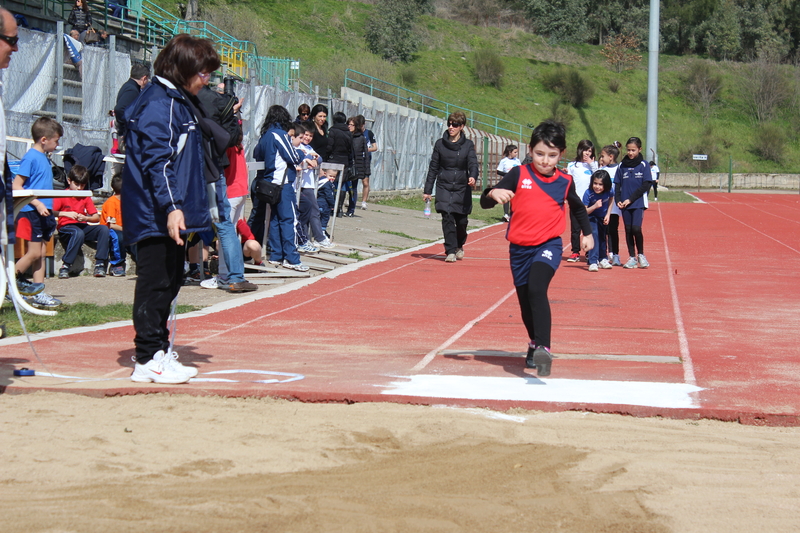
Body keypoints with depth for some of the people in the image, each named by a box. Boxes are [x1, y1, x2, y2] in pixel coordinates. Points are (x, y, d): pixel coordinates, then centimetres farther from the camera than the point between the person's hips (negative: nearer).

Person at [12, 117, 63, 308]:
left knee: (42, 253, 7)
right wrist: (37, 204, -20)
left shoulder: (45, 158, 14)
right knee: (34, 253, -7)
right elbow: (16, 186, -16)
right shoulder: (31, 158, -12)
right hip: (32, 213, -9)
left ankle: (38, 293, 10)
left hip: (44, 213, 9)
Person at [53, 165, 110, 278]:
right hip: (66, 227, -5)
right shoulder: (62, 195, 1)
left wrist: (85, 218, -15)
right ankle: (65, 267, -32)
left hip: (83, 226, 5)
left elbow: (97, 217, 5)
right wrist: (66, 214, -26)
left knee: (103, 228, -21)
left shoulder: (85, 197, 13)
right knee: (78, 233, -39)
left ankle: (100, 264, -23)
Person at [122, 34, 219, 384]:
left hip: (171, 213, 10)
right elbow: (156, 160, -23)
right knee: (156, 282, -6)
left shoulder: (178, 100, 18)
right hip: (157, 215, -10)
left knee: (169, 281, 15)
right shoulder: (159, 103, -14)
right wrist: (171, 207, -29)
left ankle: (159, 352, 23)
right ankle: (148, 359, -1)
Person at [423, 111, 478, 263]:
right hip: (444, 186, 0)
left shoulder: (468, 145, 3)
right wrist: (427, 190, 4)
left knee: (461, 220, 5)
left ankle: (459, 246, 33)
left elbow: (473, 163, -9)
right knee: (447, 217, -13)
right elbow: (433, 167, 7)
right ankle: (450, 251, -7)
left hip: (462, 188, 0)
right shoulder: (440, 144, 5)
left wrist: (473, 176, -32)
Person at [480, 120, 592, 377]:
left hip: (548, 246, -2)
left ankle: (543, 348, -34)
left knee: (536, 289, -27)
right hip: (520, 247, 2)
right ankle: (535, 343, 39)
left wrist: (587, 233, 25)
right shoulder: (518, 175, -2)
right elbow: (485, 202, -5)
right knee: (525, 301, 11)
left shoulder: (565, 181, 3)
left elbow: (578, 207, 25)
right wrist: (493, 193, -26)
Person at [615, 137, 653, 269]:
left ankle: (641, 254, 3)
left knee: (636, 228, -15)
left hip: (638, 203, -3)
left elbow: (646, 185, -6)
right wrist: (618, 200, -6)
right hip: (625, 204, 3)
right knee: (628, 230, 4)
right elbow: (617, 185, 11)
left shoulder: (644, 165, 0)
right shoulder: (622, 166, 9)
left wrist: (630, 199, -12)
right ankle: (632, 258, 12)